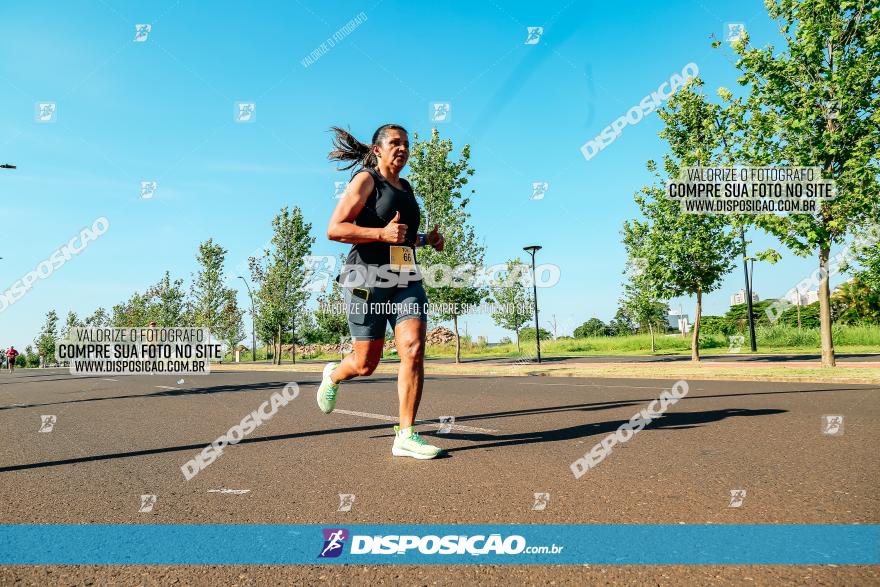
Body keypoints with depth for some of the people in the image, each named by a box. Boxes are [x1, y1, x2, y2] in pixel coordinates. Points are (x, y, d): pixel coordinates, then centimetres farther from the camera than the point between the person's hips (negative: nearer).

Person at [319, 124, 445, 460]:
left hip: (406, 280, 6)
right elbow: (334, 229, -12)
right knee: (366, 364, 3)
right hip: (368, 278, -6)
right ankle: (333, 375, 39)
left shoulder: (406, 188, 20)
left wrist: (426, 240, 15)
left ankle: (405, 436, -9)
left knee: (414, 351, -14)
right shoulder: (365, 180, -2)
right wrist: (382, 233, -22)